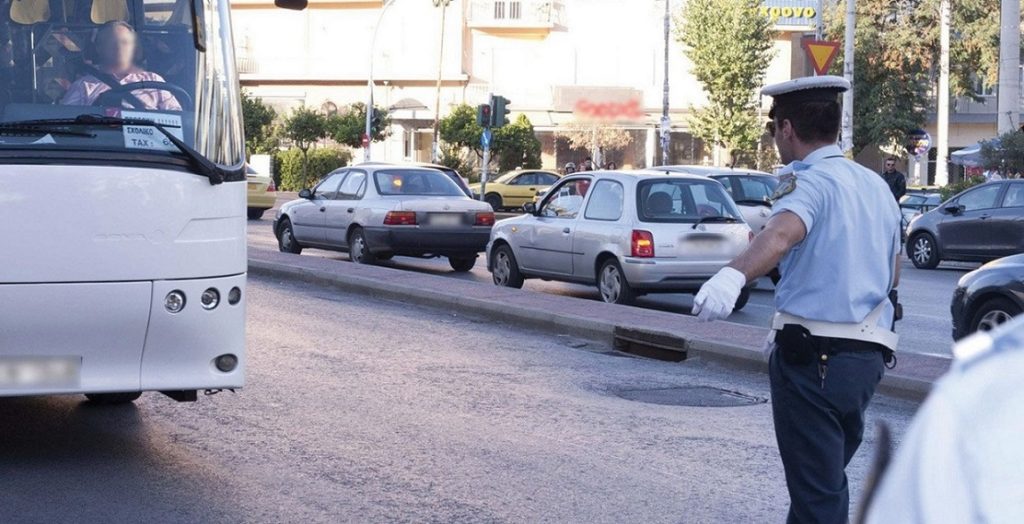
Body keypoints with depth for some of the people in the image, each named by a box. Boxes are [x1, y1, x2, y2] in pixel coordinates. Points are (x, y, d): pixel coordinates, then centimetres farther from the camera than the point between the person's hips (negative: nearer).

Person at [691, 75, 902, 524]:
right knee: (829, 479, 22)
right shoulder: (877, 186, 13)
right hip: (868, 355, 8)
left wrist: (733, 275, -52)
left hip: (813, 356, -8)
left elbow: (781, 233, -35)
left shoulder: (810, 181, -12)